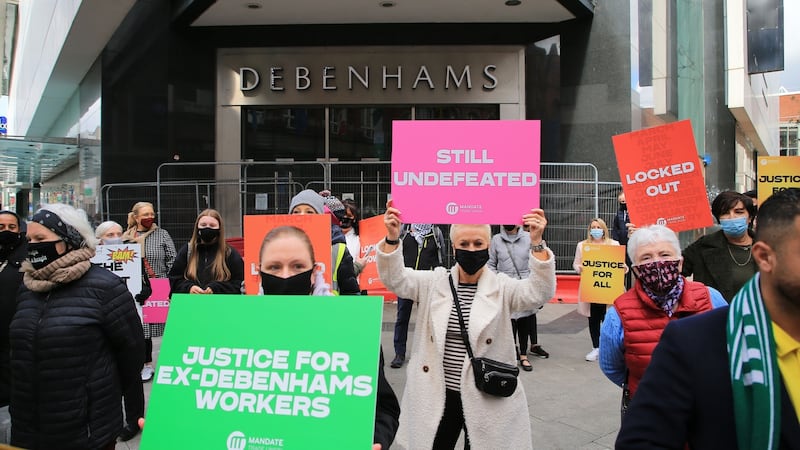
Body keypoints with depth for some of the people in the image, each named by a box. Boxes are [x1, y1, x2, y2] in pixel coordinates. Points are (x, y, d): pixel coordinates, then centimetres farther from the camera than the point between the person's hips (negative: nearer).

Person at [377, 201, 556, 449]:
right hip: (436, 397, 2)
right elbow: (395, 278, -8)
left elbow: (540, 292, -18)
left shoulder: (502, 287, -3)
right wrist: (392, 237, -24)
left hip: (486, 399, -1)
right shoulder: (434, 282, 2)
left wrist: (536, 242, -30)